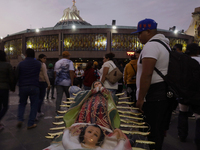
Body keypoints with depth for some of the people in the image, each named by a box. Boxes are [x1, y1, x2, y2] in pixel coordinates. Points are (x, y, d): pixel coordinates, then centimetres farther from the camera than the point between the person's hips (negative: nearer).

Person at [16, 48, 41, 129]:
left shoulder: (21, 64, -2)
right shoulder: (38, 63, 2)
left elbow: (16, 76, 3)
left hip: (23, 87, 1)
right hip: (34, 87, 0)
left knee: (22, 104, 19)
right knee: (34, 105, 7)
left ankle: (20, 119, 7)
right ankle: (31, 123, 7)